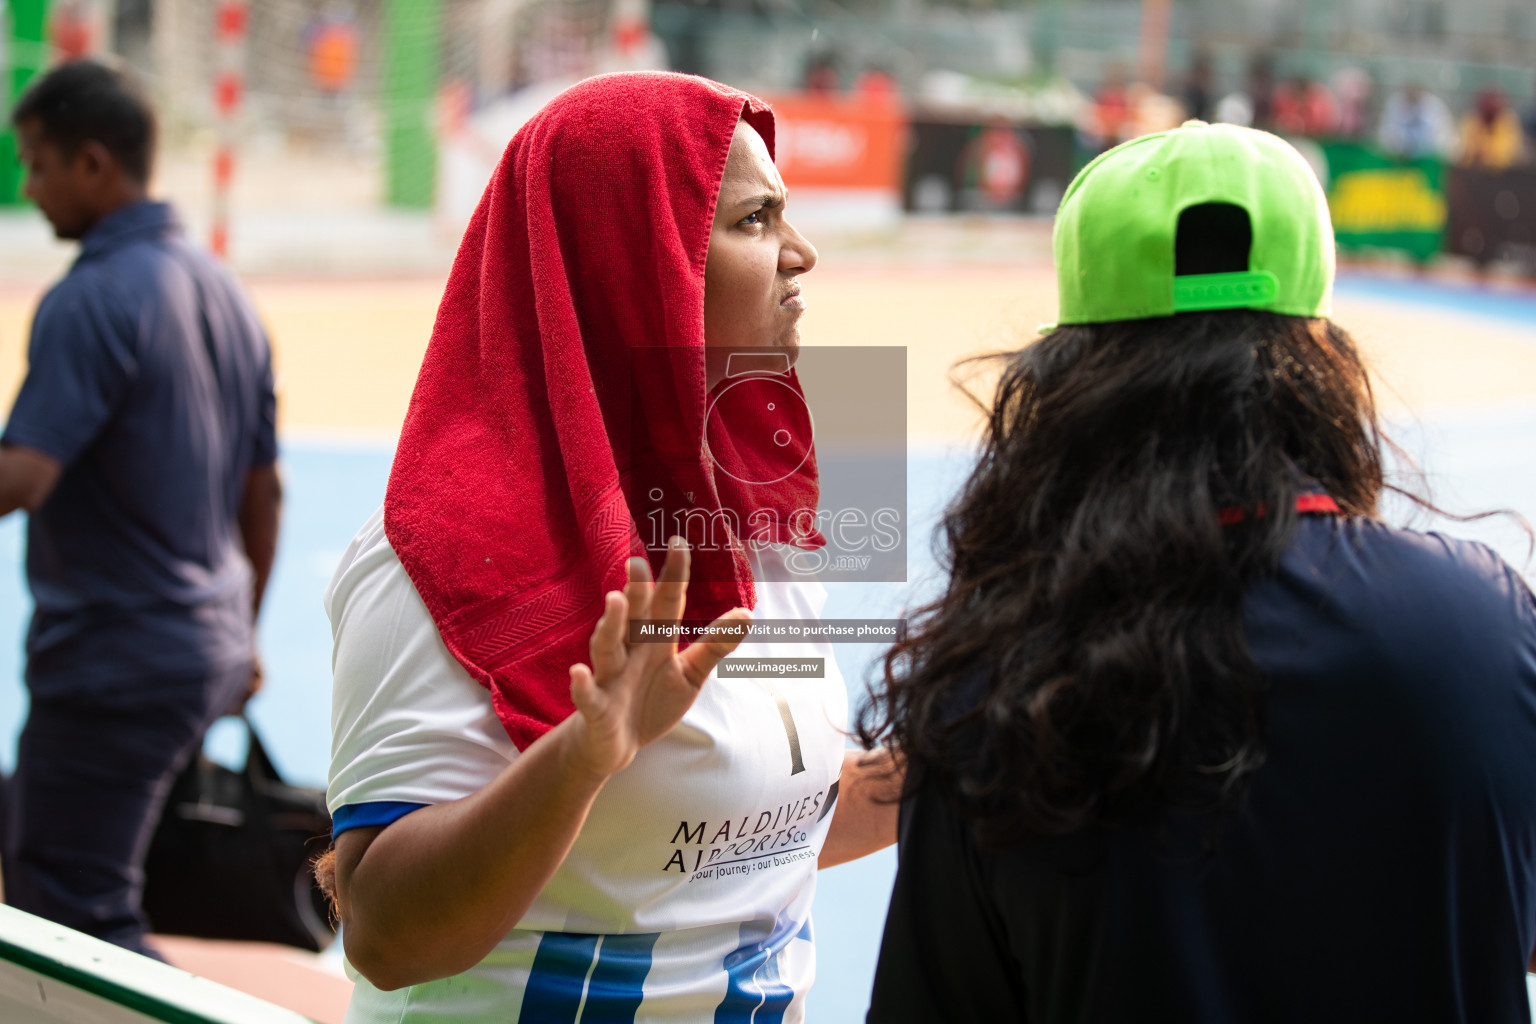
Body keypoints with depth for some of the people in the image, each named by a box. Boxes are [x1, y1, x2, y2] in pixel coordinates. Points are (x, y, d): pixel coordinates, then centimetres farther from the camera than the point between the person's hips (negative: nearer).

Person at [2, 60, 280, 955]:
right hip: (210, 650, 9)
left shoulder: (92, 300, -17)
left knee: (76, 916, -2)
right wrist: (242, 637, 25)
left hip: (113, 664, -9)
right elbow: (264, 490, 15)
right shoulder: (225, 291, 9)